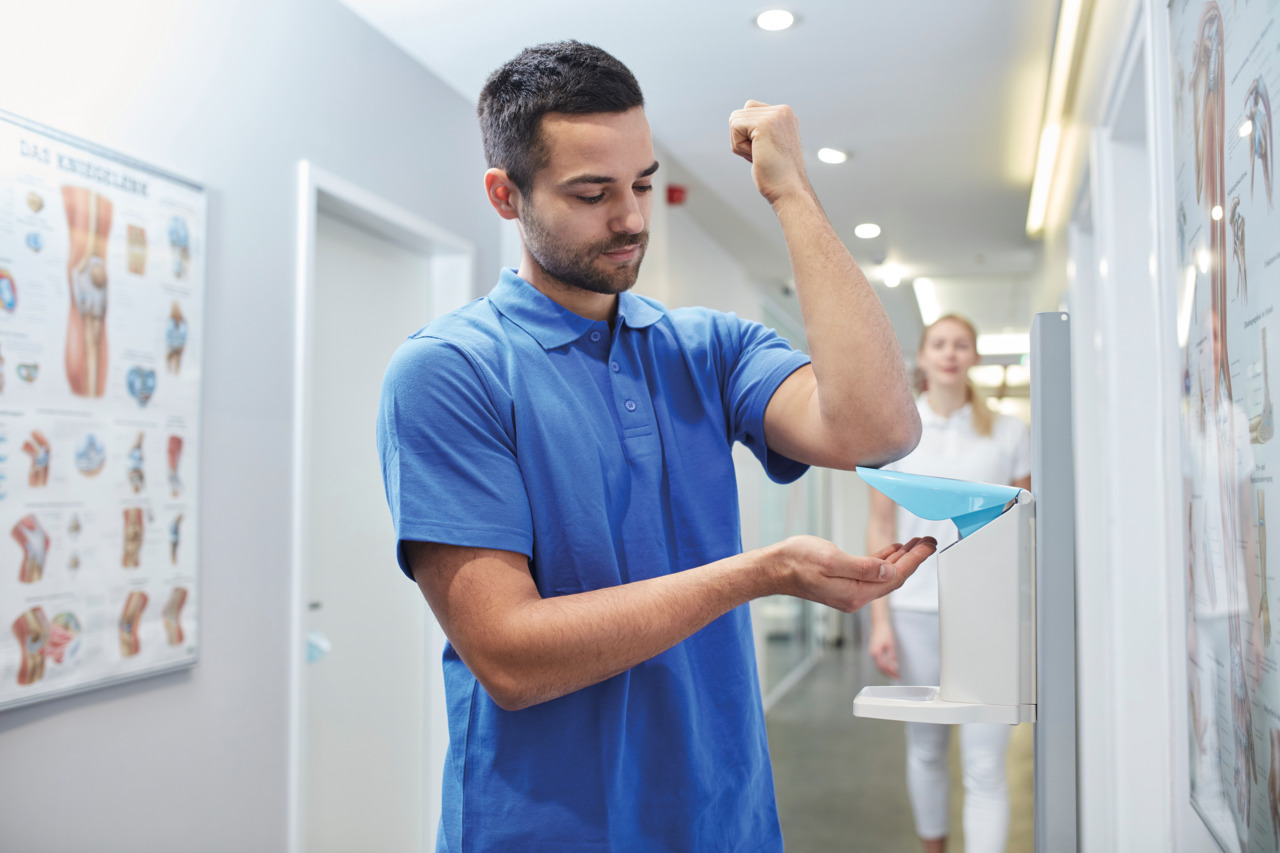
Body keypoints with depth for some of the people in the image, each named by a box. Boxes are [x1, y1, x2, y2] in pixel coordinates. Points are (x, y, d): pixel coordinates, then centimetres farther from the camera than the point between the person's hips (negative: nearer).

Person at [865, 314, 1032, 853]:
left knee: (985, 767, -4)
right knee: (925, 749, 12)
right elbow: (881, 528, 4)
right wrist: (879, 619, -1)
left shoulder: (1009, 434, 5)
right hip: (916, 610, 1)